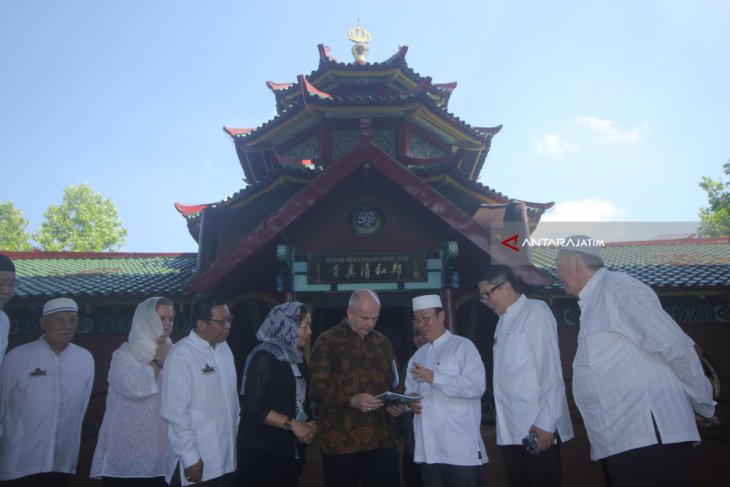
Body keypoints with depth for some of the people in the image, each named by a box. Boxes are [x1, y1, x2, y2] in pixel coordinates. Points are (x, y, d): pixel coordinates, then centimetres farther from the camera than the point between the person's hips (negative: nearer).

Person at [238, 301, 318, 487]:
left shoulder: (297, 357, 9)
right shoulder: (264, 357, -14)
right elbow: (254, 407, -19)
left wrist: (310, 422, -2)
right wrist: (292, 424, -19)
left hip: (293, 449, 7)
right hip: (264, 450, -7)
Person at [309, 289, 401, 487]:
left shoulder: (382, 342, 15)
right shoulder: (327, 342, -1)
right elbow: (317, 389, -8)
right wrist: (352, 400, -21)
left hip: (382, 439, 4)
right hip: (341, 442, -4)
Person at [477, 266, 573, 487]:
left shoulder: (536, 311, -4)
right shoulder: (503, 322, 17)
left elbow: (550, 369, -11)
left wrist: (545, 422, -16)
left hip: (537, 428, -7)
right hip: (510, 430, 7)